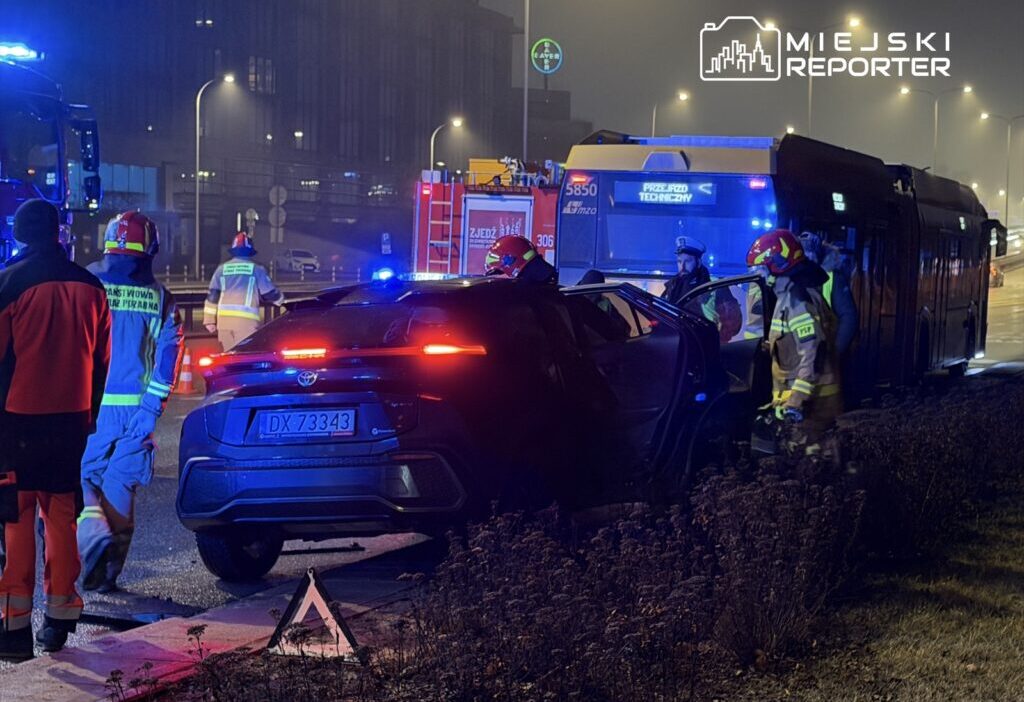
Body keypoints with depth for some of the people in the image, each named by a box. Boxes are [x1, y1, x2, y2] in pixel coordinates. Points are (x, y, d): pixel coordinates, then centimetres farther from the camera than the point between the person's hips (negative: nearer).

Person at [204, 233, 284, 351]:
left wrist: (210, 320, 14)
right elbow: (270, 293, 11)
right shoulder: (256, 269, 6)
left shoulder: (222, 269, 14)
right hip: (246, 320, -3)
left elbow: (212, 296, 11)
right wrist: (280, 299, 33)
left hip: (224, 318, 3)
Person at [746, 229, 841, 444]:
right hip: (799, 396, 10)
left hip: (811, 400, -10)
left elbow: (813, 356, -24)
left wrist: (795, 402, -26)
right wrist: (782, 398, 24)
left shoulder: (798, 300, -17)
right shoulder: (789, 297, 17)